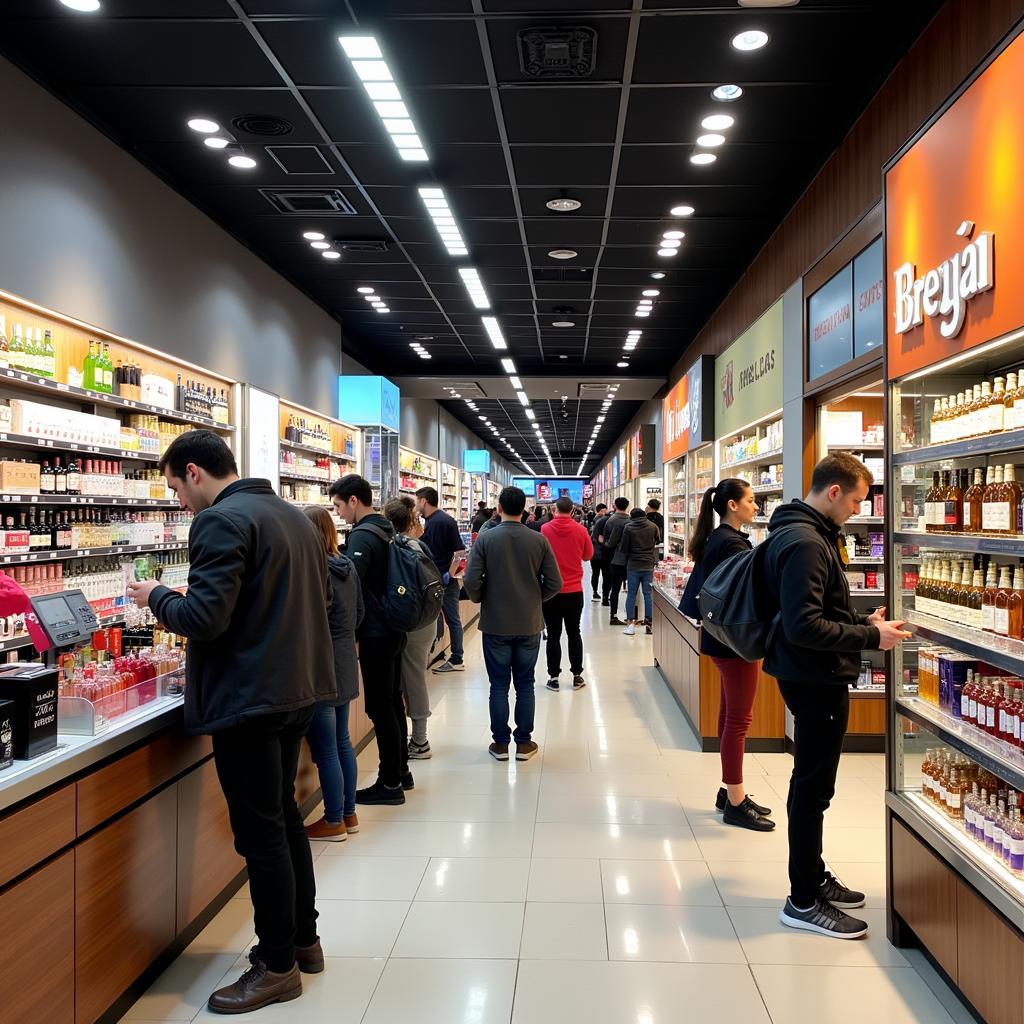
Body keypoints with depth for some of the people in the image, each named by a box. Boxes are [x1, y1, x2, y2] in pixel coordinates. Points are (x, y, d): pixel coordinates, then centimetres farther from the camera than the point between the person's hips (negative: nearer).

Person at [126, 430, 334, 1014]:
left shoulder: (221, 521, -16)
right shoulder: (294, 516, 12)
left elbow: (204, 617, -23)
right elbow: (322, 596, 18)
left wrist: (157, 598, -5)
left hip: (250, 699, -9)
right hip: (298, 688, 10)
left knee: (260, 833, 2)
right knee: (284, 814, 20)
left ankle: (278, 967, 16)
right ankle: (304, 939, 32)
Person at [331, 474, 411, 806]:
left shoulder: (362, 536, -18)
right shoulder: (386, 530, 11)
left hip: (375, 634, -10)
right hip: (394, 629, 10)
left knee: (379, 707, -2)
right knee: (393, 702, 17)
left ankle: (390, 784, 6)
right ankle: (401, 771, 28)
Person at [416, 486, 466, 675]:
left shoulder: (445, 522, -16)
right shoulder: (428, 522, 10)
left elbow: (459, 551, -19)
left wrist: (449, 575, -20)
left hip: (446, 580, -9)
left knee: (452, 619, 0)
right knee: (434, 617, 14)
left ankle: (456, 660, 9)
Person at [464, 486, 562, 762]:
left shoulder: (486, 539, -10)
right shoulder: (539, 540, -6)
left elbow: (471, 581, -14)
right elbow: (554, 584, -4)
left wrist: (481, 600, 7)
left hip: (495, 624, -1)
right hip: (530, 624, 1)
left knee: (499, 685, 9)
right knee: (525, 684, 12)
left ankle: (500, 743, 16)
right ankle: (524, 743, 18)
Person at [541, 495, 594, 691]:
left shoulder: (544, 529, -9)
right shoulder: (580, 530, -7)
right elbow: (588, 555, 7)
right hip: (574, 591, 1)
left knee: (553, 635, 7)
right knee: (574, 633, 14)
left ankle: (553, 677, 10)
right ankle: (577, 676, 19)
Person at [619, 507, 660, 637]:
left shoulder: (628, 527, -6)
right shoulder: (653, 527, 0)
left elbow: (623, 547, -4)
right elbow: (659, 541, 16)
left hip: (633, 565, -2)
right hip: (649, 565, 2)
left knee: (631, 593, 5)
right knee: (648, 594, 7)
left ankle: (631, 623, 3)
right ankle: (649, 623, 7)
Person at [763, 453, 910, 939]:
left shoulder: (803, 533, 11)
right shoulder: (806, 543, -22)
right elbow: (804, 626, -27)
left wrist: (862, 620, 9)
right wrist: (869, 637, -20)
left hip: (811, 677, 10)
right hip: (816, 680, -10)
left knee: (812, 784, 20)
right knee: (812, 788, 0)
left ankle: (813, 876, 34)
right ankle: (804, 901, 12)